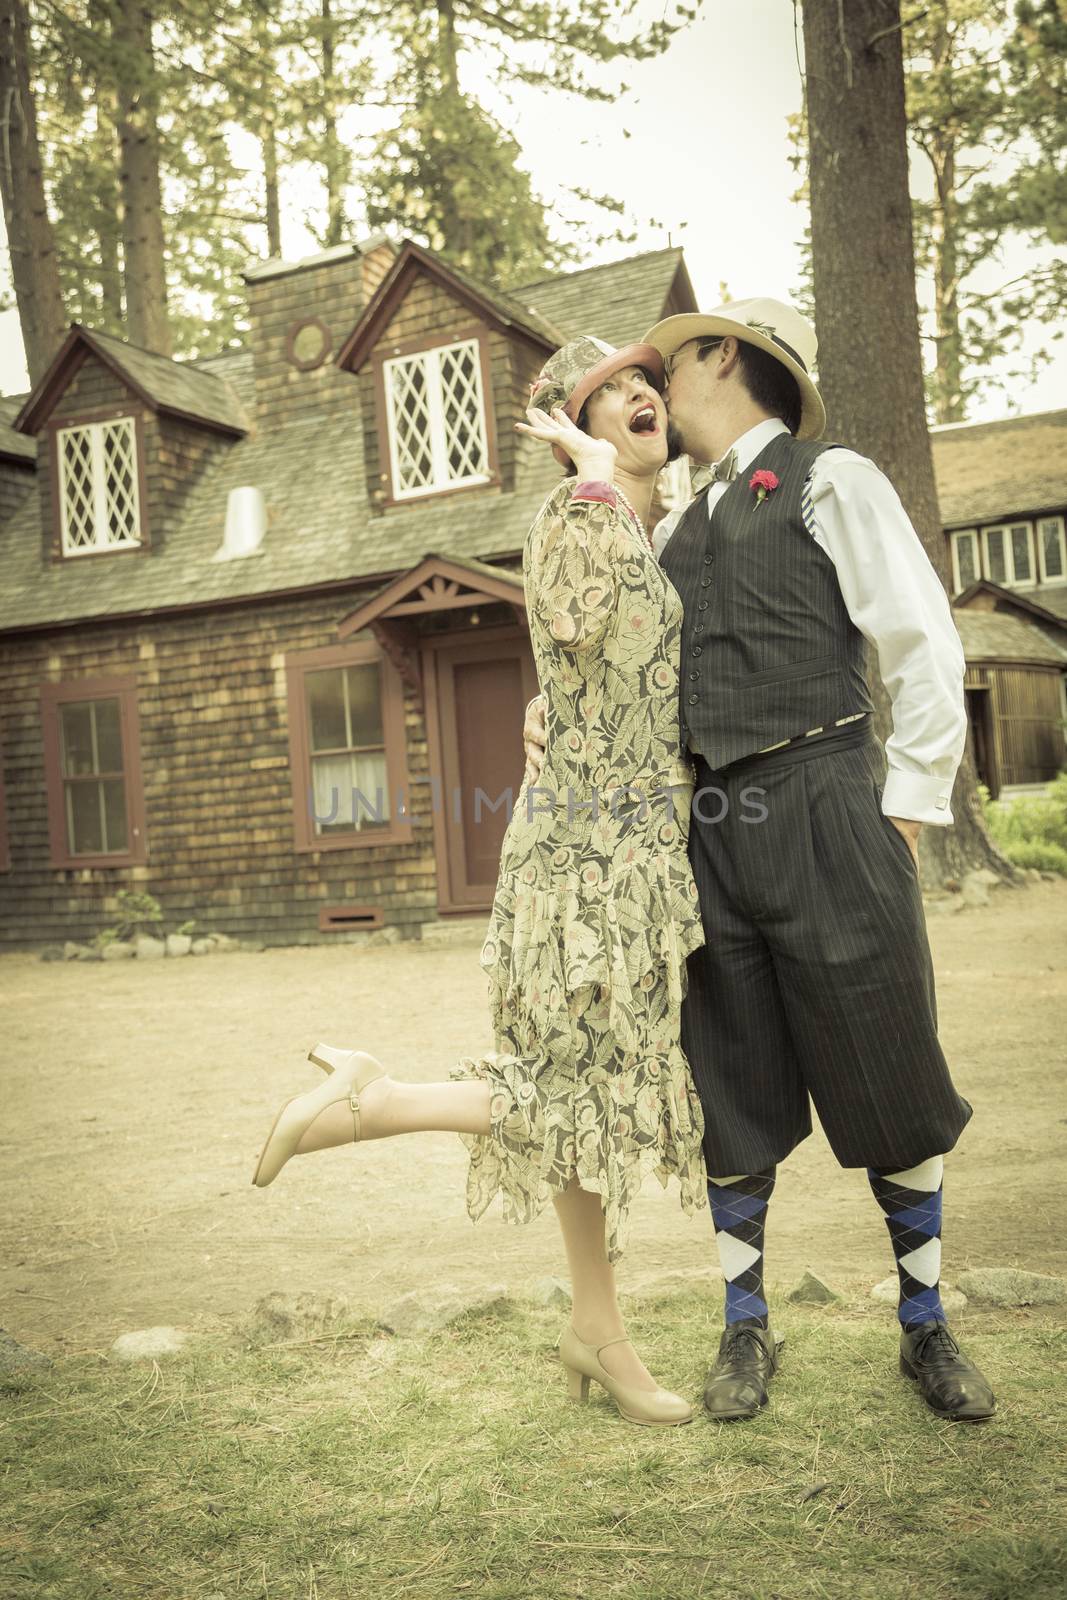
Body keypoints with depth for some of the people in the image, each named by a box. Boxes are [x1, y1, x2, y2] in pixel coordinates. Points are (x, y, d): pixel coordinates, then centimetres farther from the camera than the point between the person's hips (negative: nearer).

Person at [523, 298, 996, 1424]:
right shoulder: (673, 532, 18)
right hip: (707, 831, 5)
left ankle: (925, 1329, 22)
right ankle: (745, 1331, 25)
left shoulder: (830, 483, 1)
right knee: (732, 1099, 9)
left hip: (822, 815, -5)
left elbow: (927, 652, -3)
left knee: (887, 1083, 4)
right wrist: (554, 711, 2)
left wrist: (905, 812, -6)